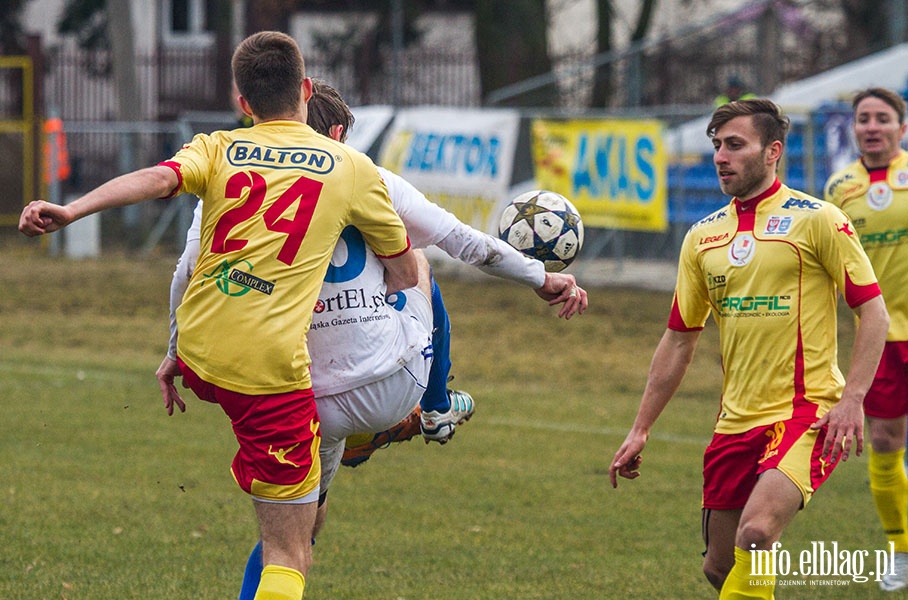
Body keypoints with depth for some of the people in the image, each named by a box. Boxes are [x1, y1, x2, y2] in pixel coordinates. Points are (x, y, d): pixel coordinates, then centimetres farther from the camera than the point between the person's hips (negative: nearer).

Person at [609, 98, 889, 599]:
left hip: (807, 410, -6)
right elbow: (679, 339, 17)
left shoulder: (816, 220, -5)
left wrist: (852, 398, -17)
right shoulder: (703, 236, 12)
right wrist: (640, 430, 14)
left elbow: (873, 311, -5)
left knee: (755, 534, -26)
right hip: (736, 421, 6)